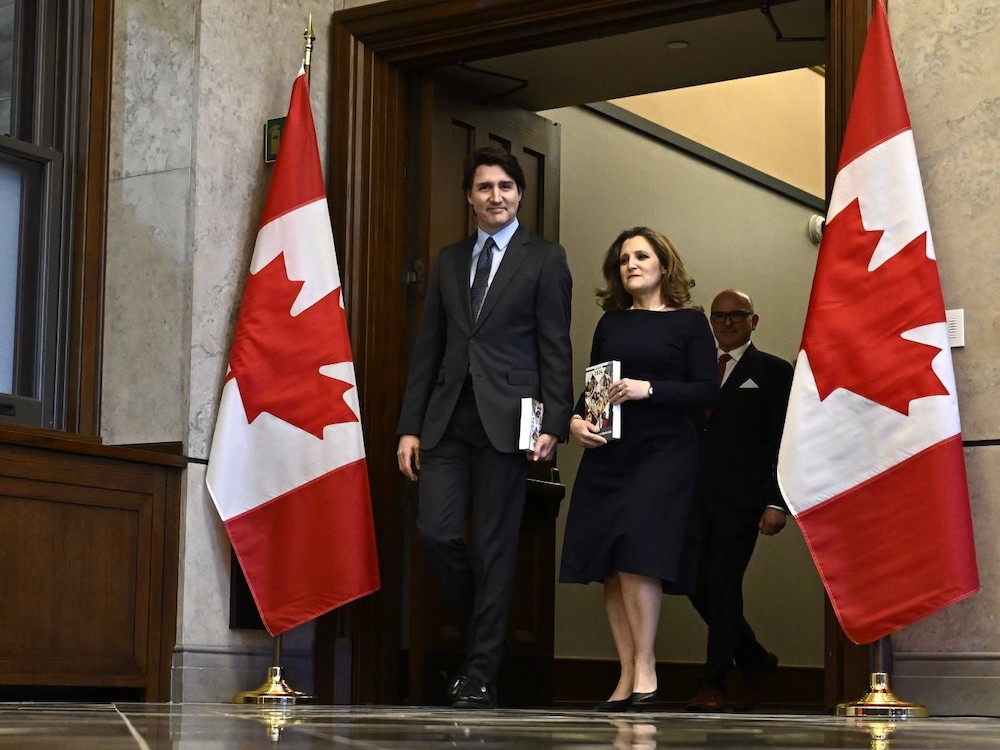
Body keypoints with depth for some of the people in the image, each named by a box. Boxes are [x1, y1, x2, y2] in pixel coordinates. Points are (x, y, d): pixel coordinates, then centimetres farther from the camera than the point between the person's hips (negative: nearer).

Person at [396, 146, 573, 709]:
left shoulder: (545, 260, 3)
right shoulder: (449, 262, 16)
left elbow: (556, 350, -2)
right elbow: (428, 348, 14)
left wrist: (554, 425, -11)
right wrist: (410, 426, 7)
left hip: (507, 421, -4)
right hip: (448, 419, 4)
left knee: (494, 545, -2)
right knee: (436, 531, -6)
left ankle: (481, 675, 5)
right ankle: (483, 637, 17)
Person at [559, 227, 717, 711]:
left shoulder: (689, 322, 4)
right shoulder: (610, 323, 16)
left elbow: (708, 391, -4)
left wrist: (648, 390, -15)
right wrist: (576, 420, -1)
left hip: (663, 452, -4)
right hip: (606, 453, 5)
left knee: (636, 554, -18)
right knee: (610, 567, -1)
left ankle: (645, 669, -9)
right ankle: (627, 676, 4)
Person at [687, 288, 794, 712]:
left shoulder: (773, 371, 5)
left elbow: (783, 443, -1)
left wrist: (776, 502, -10)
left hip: (741, 499, -5)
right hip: (696, 499, 5)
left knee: (723, 586, -8)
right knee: (699, 586, 3)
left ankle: (714, 684, -1)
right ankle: (754, 660, 23)